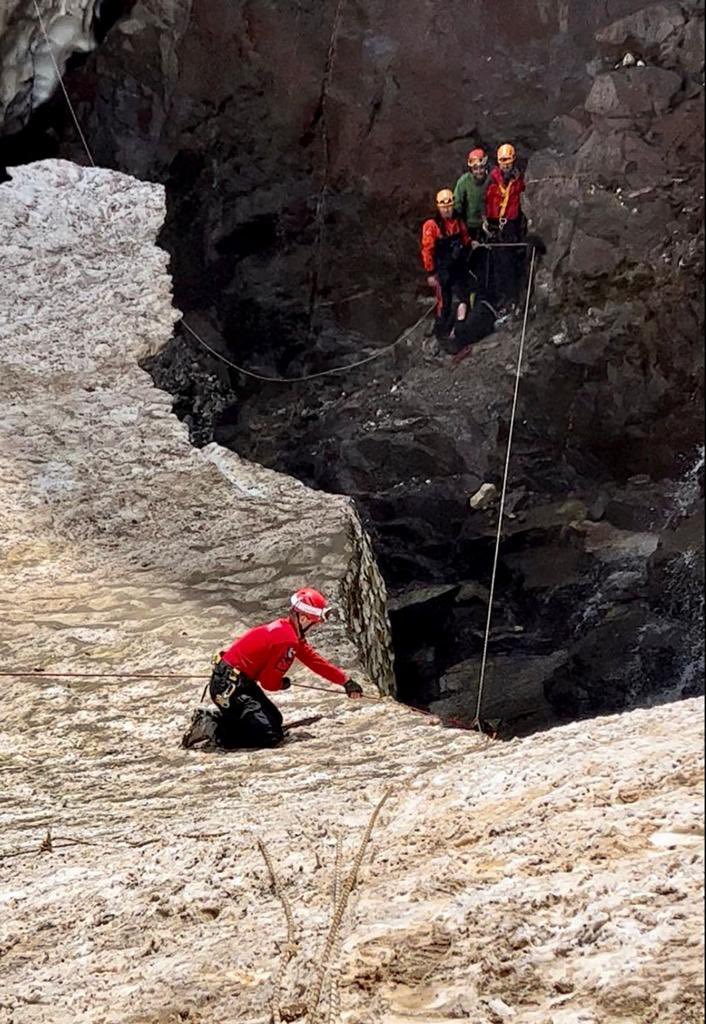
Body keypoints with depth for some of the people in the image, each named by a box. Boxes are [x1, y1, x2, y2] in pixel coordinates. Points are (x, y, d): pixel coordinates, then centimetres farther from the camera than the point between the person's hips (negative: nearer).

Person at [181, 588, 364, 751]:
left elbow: (315, 660, 20)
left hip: (242, 682, 10)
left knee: (275, 720, 20)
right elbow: (269, 682, -16)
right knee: (272, 735, -15)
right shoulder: (287, 640, -21)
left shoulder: (289, 631, 10)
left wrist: (346, 681, 23)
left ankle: (210, 718, 15)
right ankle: (211, 728, -12)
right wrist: (284, 684, 7)